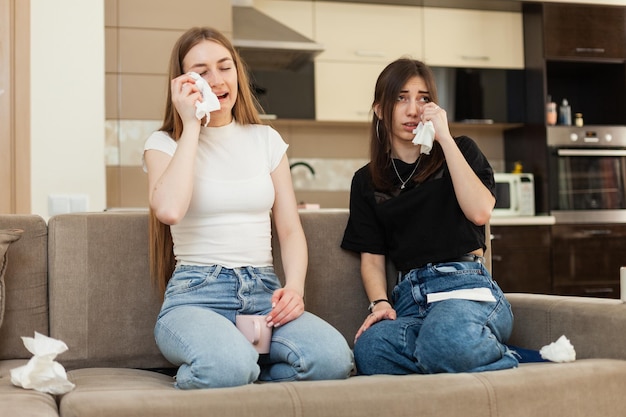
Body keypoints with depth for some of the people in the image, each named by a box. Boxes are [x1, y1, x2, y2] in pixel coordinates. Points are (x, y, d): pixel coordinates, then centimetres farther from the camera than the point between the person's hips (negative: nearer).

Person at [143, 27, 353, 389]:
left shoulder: (266, 139, 16)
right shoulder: (165, 143, 6)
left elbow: (290, 228, 13)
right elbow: (169, 210, -17)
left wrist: (295, 287, -8)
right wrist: (191, 126, -7)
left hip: (263, 292, 4)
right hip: (196, 294, -3)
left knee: (333, 357, -29)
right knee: (228, 366, -39)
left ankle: (237, 380, -5)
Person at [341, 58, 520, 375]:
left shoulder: (460, 151, 14)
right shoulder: (367, 182, 19)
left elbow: (480, 212, -6)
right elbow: (371, 257, 13)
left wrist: (445, 138, -3)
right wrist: (380, 303, -8)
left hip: (466, 285, -3)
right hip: (410, 295, 3)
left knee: (447, 340, -40)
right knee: (369, 350, -34)